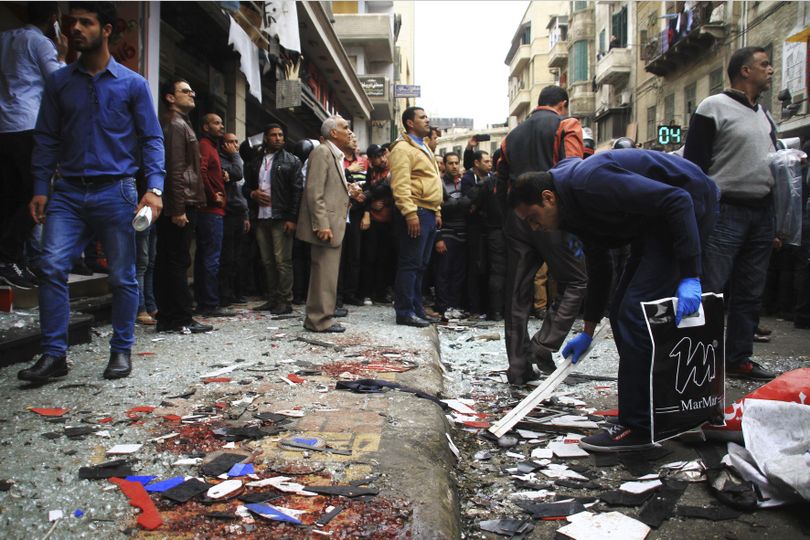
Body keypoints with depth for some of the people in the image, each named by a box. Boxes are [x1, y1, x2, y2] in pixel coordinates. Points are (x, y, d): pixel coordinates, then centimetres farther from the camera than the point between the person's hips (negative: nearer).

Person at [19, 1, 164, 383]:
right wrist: (40, 188, 3)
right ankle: (54, 354, -2)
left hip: (115, 192, -2)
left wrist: (154, 187, -11)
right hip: (68, 192, 2)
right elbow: (46, 138, 12)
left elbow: (152, 139, 2)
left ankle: (121, 351, 16)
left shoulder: (133, 84, 4)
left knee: (122, 277, 4)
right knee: (52, 267, -10)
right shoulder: (59, 82, 11)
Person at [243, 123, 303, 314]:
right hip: (261, 218, 5)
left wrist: (292, 218, -13)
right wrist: (253, 193, -2)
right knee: (267, 261, 9)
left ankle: (285, 301, -1)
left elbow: (297, 191, -5)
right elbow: (247, 186, 23)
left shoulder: (291, 161, 2)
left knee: (282, 261, -5)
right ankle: (272, 298, 16)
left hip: (281, 219, -5)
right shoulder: (255, 162, 15)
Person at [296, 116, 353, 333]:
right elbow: (314, 192, -18)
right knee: (325, 273, -7)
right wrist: (322, 225, -23)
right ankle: (321, 320, -1)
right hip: (325, 225, -10)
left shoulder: (336, 156, 20)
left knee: (327, 273, 13)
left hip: (333, 224, 10)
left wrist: (349, 192, 11)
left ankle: (316, 318, 21)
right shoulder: (322, 152, -10)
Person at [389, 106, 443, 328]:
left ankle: (416, 308, 19)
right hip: (415, 213, -9)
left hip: (428, 213, 9)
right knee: (410, 264, -7)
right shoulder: (403, 147, -7)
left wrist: (437, 211, 19)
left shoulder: (423, 148, 23)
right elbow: (401, 184, -17)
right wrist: (410, 213, -24)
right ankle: (404, 312, -1)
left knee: (421, 264, 12)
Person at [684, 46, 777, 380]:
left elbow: (773, 165, 24)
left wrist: (775, 222, 19)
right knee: (710, 291, -8)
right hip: (725, 211, -7)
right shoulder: (714, 108, -4)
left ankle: (739, 359, 18)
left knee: (750, 293, 9)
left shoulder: (766, 116, 20)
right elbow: (693, 165, -9)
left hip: (761, 214, 8)